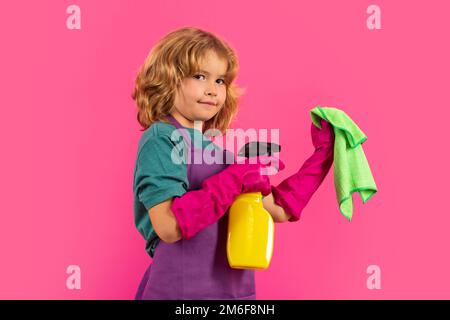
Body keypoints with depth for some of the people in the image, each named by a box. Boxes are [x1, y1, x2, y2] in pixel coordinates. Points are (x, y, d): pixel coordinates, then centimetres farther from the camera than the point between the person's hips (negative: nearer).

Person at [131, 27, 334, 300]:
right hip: (180, 289, -7)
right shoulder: (161, 138, -11)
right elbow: (168, 226, -24)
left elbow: (280, 209, 9)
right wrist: (236, 179, -22)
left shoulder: (217, 150, 9)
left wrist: (324, 153, 9)